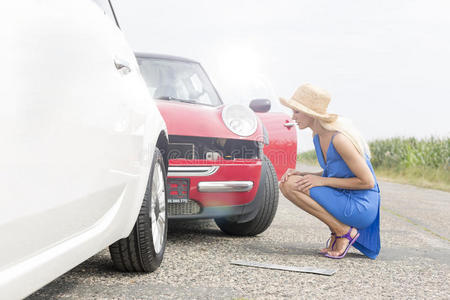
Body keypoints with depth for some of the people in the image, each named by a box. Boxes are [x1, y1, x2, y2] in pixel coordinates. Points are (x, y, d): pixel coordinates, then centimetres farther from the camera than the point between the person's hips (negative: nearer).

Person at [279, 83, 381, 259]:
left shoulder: (339, 139, -23)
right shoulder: (318, 136, 5)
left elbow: (368, 182, -20)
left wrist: (322, 181, -19)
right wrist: (301, 174, -1)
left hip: (360, 208, -9)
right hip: (344, 199, 9)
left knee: (292, 185, -17)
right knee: (285, 184, 6)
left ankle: (344, 232, -8)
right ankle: (337, 231, 7)